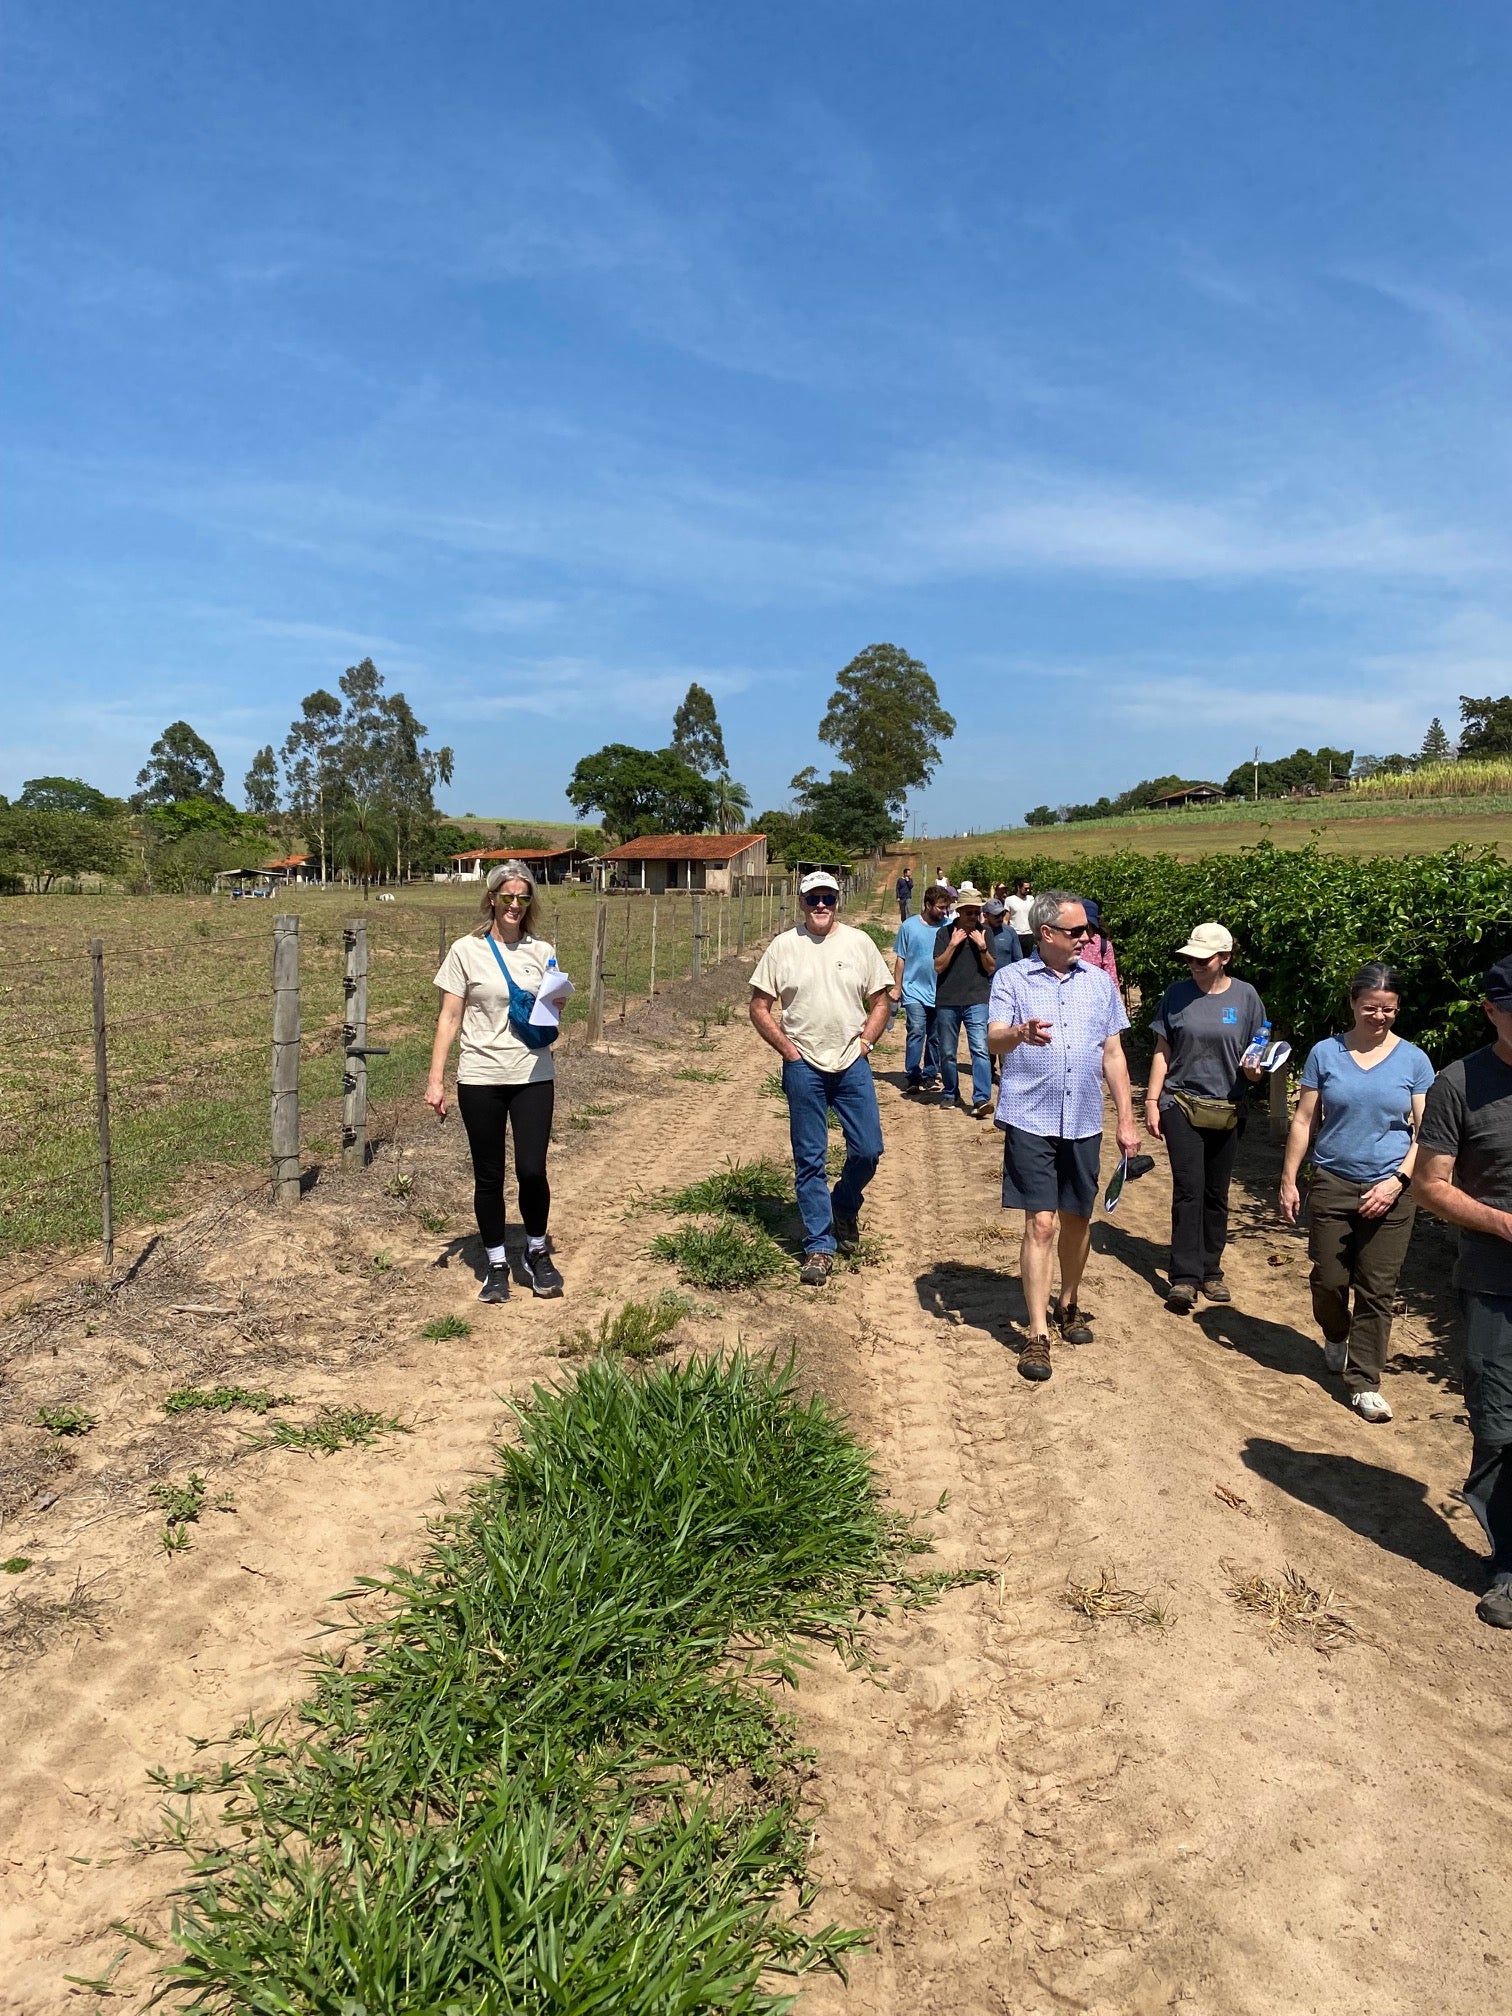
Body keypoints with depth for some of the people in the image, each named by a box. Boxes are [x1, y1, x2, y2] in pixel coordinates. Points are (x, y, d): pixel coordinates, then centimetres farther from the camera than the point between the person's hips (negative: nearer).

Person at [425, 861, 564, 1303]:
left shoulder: (542, 952, 5)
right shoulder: (467, 950, -1)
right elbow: (449, 1018, -1)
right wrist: (435, 1079, -7)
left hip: (533, 1076, 1)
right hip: (480, 1079, -1)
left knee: (532, 1170, -4)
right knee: (489, 1176, 6)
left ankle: (537, 1254, 20)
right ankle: (496, 1266, 22)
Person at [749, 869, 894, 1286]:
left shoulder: (859, 943, 3)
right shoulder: (783, 947, -1)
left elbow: (880, 1001, 8)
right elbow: (759, 1007, 1)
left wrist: (865, 1041, -3)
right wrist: (787, 1049, -5)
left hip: (852, 1064, 1)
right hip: (804, 1067, -1)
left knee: (868, 1149, 1)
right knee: (809, 1160, 3)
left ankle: (845, 1208, 32)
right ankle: (820, 1246, 13)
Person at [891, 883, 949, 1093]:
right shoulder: (909, 926, -3)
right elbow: (900, 959, 3)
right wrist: (897, 987, 2)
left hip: (940, 993, 2)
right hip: (915, 991, -2)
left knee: (935, 1037, 11)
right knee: (916, 1032, -12)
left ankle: (930, 1075, 24)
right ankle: (913, 1078, -7)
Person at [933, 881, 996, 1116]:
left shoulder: (983, 933, 6)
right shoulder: (944, 933, 2)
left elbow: (991, 968, 5)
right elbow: (938, 966, -4)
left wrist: (982, 947, -11)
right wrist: (953, 944, -15)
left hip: (977, 1001, 0)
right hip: (947, 1001, 1)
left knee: (980, 1049, -14)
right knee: (947, 1053, 10)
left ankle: (981, 1099, -17)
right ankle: (950, 1095, 26)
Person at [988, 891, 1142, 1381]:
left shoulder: (1099, 982, 9)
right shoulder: (1012, 978, -2)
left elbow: (1113, 1054, 12)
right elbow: (994, 1038, -16)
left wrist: (1126, 1120, 8)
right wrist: (1020, 1033, -40)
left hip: (1084, 1122, 4)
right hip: (1031, 1120, -4)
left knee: (1078, 1219, 14)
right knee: (1040, 1224, -6)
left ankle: (1067, 1306, 36)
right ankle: (1038, 1334, 0)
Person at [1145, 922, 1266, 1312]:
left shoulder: (1245, 996, -1)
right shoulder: (1177, 994, -2)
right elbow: (1163, 1051, 3)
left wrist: (1254, 1069, -16)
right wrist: (1151, 1101, -2)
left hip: (1226, 1109, 1)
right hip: (1181, 1104, -1)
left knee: (1216, 1193, 9)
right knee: (1188, 1190, -8)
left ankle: (1210, 1270, 21)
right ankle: (1183, 1278, -6)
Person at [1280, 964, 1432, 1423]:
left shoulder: (1413, 1060, 0)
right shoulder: (1325, 1053, 1)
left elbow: (1424, 1131, 0)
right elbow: (1304, 1121, 4)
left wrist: (1397, 1180, -12)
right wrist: (1288, 1180, 2)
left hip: (1389, 1193, -1)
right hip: (1332, 1184, 1)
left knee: (1377, 1290, 1)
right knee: (1328, 1280, 6)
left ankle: (1364, 1383, 11)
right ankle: (1335, 1338, 38)